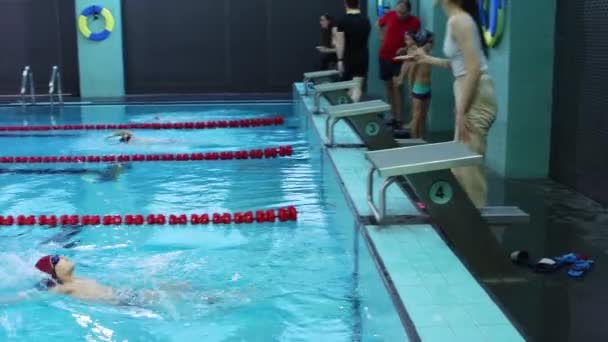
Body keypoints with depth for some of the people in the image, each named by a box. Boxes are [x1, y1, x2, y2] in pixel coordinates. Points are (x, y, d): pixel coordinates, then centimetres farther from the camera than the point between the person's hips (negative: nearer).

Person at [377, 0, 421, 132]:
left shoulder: (415, 22, -16)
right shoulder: (390, 15, -8)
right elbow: (379, 23, 14)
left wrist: (406, 48, -23)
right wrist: (383, 37, 7)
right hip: (385, 55, 4)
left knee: (397, 85, -16)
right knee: (388, 85, 10)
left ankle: (399, 120, -14)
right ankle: (394, 116, 21)